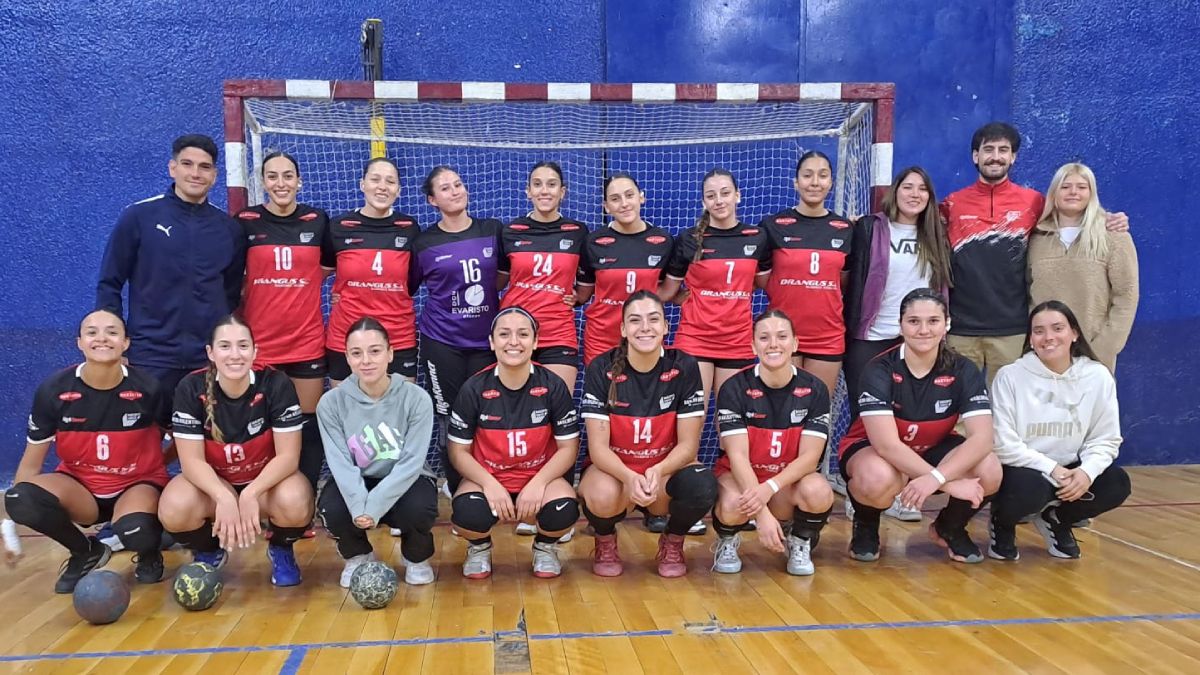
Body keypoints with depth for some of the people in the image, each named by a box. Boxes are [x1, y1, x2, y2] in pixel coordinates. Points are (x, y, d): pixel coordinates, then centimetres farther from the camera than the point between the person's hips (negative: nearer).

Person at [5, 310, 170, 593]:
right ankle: (85, 552, 1)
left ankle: (149, 552, 5)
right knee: (19, 499, -28)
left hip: (137, 484, -3)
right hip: (79, 486, 3)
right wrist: (11, 524, -7)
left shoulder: (148, 388, -15)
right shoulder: (52, 390, -11)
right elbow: (31, 462, -4)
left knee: (135, 531, -36)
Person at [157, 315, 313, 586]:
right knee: (174, 509, -30)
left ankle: (281, 550, 4)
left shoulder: (277, 384, -20)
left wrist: (251, 493, -37)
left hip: (267, 479, -1)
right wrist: (224, 497, -37)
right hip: (212, 482, 1)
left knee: (295, 504, -35)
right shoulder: (191, 388, -17)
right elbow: (192, 460, -18)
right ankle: (209, 552, 6)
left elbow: (288, 456, -20)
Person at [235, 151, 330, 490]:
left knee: (308, 424, 4)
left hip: (307, 342, 1)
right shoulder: (245, 222, 0)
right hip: (259, 343, -1)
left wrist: (302, 286, 6)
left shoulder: (318, 220, 4)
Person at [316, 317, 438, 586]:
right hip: (356, 484, 2)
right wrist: (359, 505, -34)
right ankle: (358, 556, 7)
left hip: (405, 482, -1)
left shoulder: (416, 398, -16)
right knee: (333, 509, -30)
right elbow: (340, 462, -16)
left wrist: (373, 506, -31)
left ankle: (416, 558, 5)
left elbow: (411, 462, -20)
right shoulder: (331, 402, -11)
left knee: (418, 510, -34)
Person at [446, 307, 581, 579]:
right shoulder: (474, 388, -9)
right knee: (466, 513, -32)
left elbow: (568, 447, -5)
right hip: (486, 477, 0)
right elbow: (459, 451, -5)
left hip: (540, 477, 0)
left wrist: (538, 483, -21)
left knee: (564, 511, -31)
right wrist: (490, 484, -21)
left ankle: (546, 546, 9)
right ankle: (479, 547, 8)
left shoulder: (553, 385, -9)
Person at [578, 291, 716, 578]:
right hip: (613, 468, -1)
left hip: (667, 467, 1)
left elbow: (688, 444, -10)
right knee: (603, 497, -36)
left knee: (702, 486, -32)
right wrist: (629, 478, -35)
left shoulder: (684, 367, -10)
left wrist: (657, 472, -31)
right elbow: (598, 446, -14)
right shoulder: (601, 369, -12)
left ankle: (673, 543, 2)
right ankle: (605, 541, 3)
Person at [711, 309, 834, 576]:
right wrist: (763, 514, -34)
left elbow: (809, 456, -14)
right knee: (733, 506, -36)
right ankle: (727, 541, 2)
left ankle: (799, 542, 2)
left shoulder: (814, 389, -9)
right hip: (740, 475, -2)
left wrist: (769, 488, -33)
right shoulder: (734, 389, -15)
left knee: (818, 492, -32)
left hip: (790, 478, 2)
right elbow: (738, 455, -21)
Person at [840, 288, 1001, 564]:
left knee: (989, 471, -27)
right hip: (871, 449, -3)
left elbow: (982, 437, -25)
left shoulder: (963, 370, -13)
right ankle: (865, 527, -1)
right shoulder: (880, 370, -22)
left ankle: (949, 527, 7)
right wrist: (951, 483, -36)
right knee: (879, 478, -39)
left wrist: (936, 478, -41)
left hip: (932, 450, 4)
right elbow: (887, 444, -31)